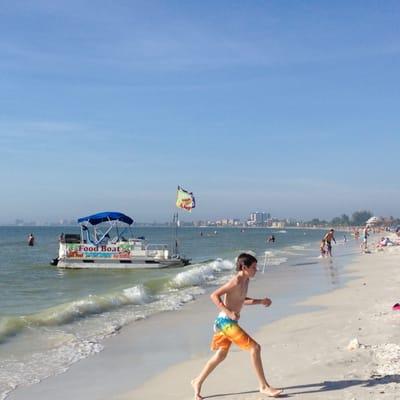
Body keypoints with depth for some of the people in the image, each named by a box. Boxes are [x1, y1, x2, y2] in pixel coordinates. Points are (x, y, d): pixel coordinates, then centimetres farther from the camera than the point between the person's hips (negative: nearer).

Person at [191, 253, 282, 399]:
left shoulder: (245, 280, 8)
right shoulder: (236, 282, -20)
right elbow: (214, 295, -22)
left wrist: (261, 301, 12)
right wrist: (229, 312, -27)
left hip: (228, 322, 10)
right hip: (226, 322, -10)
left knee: (221, 355, 21)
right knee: (255, 348, -10)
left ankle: (198, 382, 33)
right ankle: (264, 386, -1)